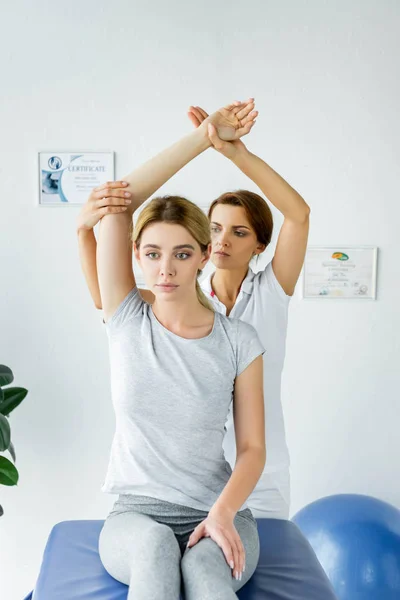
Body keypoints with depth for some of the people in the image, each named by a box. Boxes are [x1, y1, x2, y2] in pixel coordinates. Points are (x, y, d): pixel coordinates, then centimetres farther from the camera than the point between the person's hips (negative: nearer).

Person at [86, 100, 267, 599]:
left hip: (216, 512, 0)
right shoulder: (127, 321, -2)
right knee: (153, 543, -34)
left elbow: (252, 448, -1)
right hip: (136, 516, 0)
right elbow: (118, 202, -10)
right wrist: (204, 136, -9)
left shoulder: (238, 342, -2)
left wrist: (223, 511, -21)